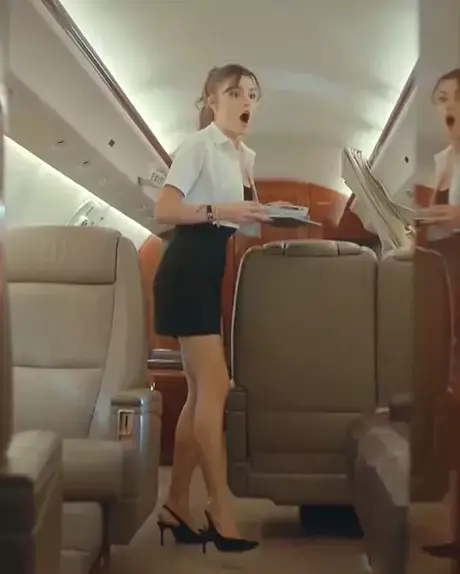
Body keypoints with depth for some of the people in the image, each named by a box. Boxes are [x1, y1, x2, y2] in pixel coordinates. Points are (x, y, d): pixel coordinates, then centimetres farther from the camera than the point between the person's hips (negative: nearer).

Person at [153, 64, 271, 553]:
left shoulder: (245, 156, 18)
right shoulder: (199, 144, -8)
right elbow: (163, 210, -17)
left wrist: (272, 218, 2)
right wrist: (219, 210, -26)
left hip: (210, 271, 9)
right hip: (186, 270, -9)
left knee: (202, 391, 7)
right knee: (215, 386, -12)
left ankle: (176, 507, 15)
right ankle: (220, 511, -4)